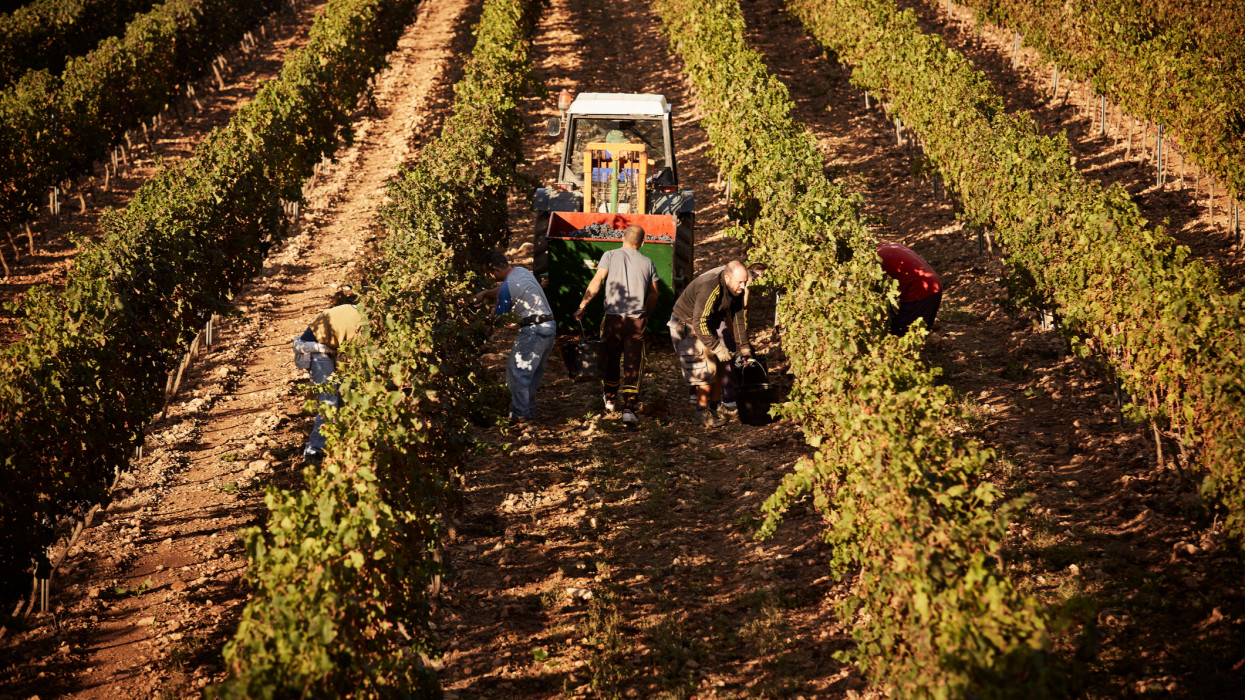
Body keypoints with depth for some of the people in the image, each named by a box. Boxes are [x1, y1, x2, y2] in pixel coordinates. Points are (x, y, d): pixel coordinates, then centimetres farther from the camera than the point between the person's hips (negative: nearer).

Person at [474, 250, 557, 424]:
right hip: (550, 326, 10)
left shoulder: (508, 286, -15)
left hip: (533, 330, -10)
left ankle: (520, 414, -3)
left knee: (517, 370, -3)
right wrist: (485, 293, 24)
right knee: (535, 371, 17)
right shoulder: (521, 271, 12)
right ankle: (529, 408, 23)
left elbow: (499, 316, -4)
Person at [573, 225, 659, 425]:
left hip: (614, 317, -1)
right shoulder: (648, 263, 9)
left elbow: (596, 282, -10)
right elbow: (653, 296, 12)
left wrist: (582, 306, -5)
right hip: (637, 320, 1)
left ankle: (610, 399, 34)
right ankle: (628, 409, -9)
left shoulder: (610, 255, 1)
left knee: (610, 360, 17)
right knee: (632, 365, 1)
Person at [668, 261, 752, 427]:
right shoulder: (710, 290, -36)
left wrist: (744, 346, 3)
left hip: (707, 324, 9)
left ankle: (714, 408, 19)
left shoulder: (735, 287, -9)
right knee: (705, 369, -14)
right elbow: (699, 324, -36)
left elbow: (739, 314, 3)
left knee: (718, 366, 8)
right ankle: (702, 412, -3)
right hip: (686, 325, -9)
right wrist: (718, 348, -31)